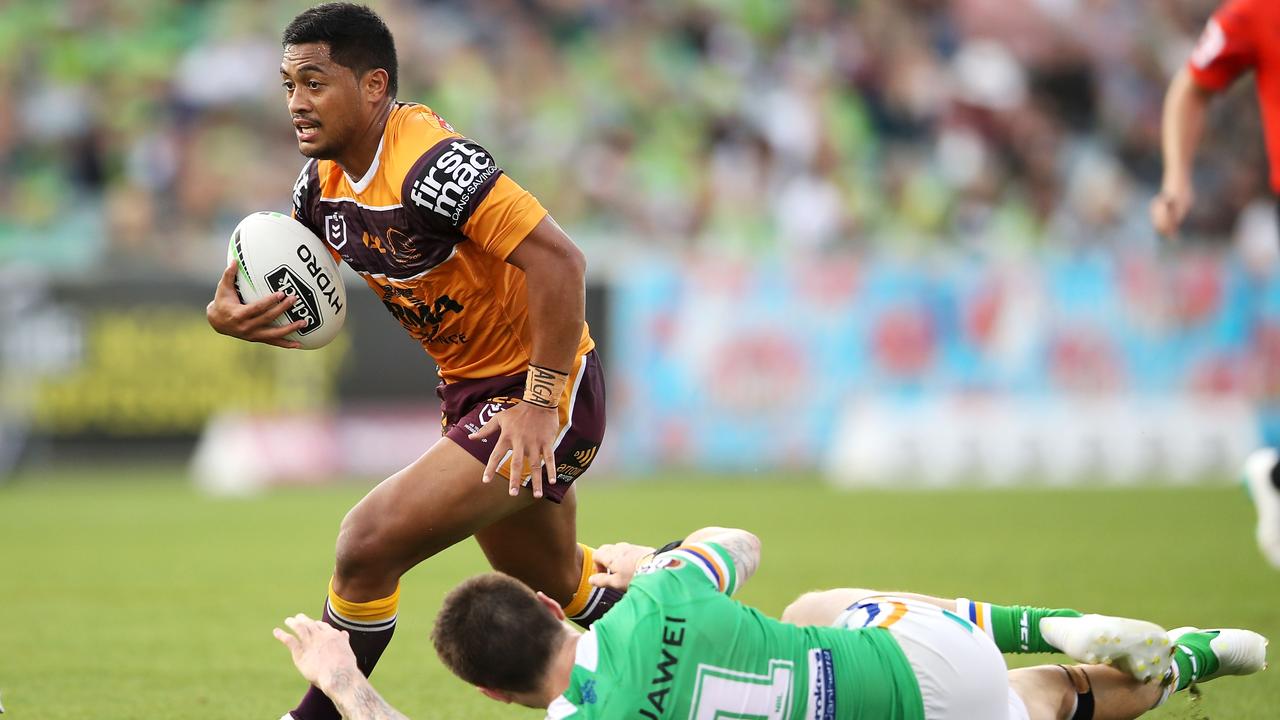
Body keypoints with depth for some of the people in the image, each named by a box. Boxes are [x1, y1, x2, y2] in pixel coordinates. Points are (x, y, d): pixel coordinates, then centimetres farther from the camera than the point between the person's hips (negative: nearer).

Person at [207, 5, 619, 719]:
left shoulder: (432, 165, -28)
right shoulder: (324, 180, -1)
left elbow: (558, 261, -31)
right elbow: (276, 269, 13)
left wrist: (540, 402, -30)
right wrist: (229, 310, -11)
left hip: (542, 395, -10)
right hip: (469, 390, 10)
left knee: (369, 544, -18)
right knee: (555, 588, 24)